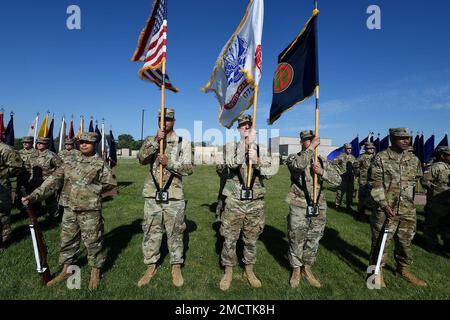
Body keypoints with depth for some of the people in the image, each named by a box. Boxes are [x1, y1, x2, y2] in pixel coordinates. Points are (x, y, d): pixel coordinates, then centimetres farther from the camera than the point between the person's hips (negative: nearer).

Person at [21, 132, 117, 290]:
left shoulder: (100, 164, -5)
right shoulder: (70, 163, 7)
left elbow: (111, 183, -2)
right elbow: (54, 180, -1)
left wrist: (92, 189, -6)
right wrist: (34, 196, -12)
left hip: (90, 211, -4)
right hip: (69, 209, 5)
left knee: (93, 242, 6)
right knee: (67, 240, 17)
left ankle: (95, 272, 26)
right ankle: (66, 270, 38)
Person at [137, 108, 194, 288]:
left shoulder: (183, 143, 2)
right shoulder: (151, 142, 10)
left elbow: (189, 168, -5)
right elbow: (142, 159, -8)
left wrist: (169, 163, -18)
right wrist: (156, 141, -18)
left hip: (174, 196, -2)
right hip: (152, 195, 2)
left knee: (175, 233, 8)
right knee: (151, 232, 11)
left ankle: (176, 268, 25)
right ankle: (151, 266, 29)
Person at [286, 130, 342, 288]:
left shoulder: (322, 161, 10)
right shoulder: (293, 158, -1)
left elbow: (338, 179, 3)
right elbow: (299, 165, -25)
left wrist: (322, 172, -13)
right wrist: (312, 147, -19)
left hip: (319, 207, 4)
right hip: (299, 207, -3)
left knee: (313, 241, 15)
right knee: (296, 241, 6)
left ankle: (307, 269, 35)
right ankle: (296, 270, 27)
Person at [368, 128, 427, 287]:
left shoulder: (414, 159, 9)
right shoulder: (380, 158, -8)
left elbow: (418, 179, 20)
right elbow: (375, 184, -10)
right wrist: (384, 204, -16)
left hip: (408, 211, 5)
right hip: (385, 210, -5)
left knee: (406, 242, 18)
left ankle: (403, 269, 38)